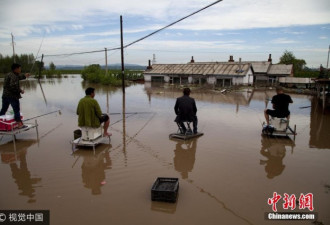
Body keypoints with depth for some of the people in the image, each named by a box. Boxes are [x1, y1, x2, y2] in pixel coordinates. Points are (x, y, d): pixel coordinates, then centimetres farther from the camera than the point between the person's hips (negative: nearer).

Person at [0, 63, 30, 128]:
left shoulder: (9, 75, 16)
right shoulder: (13, 76, -15)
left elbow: (17, 77, 34)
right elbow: (13, 86, -28)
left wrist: (24, 76, 38)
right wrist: (20, 90, -16)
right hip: (12, 96, -9)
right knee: (16, 110, -7)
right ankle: (19, 124, -7)